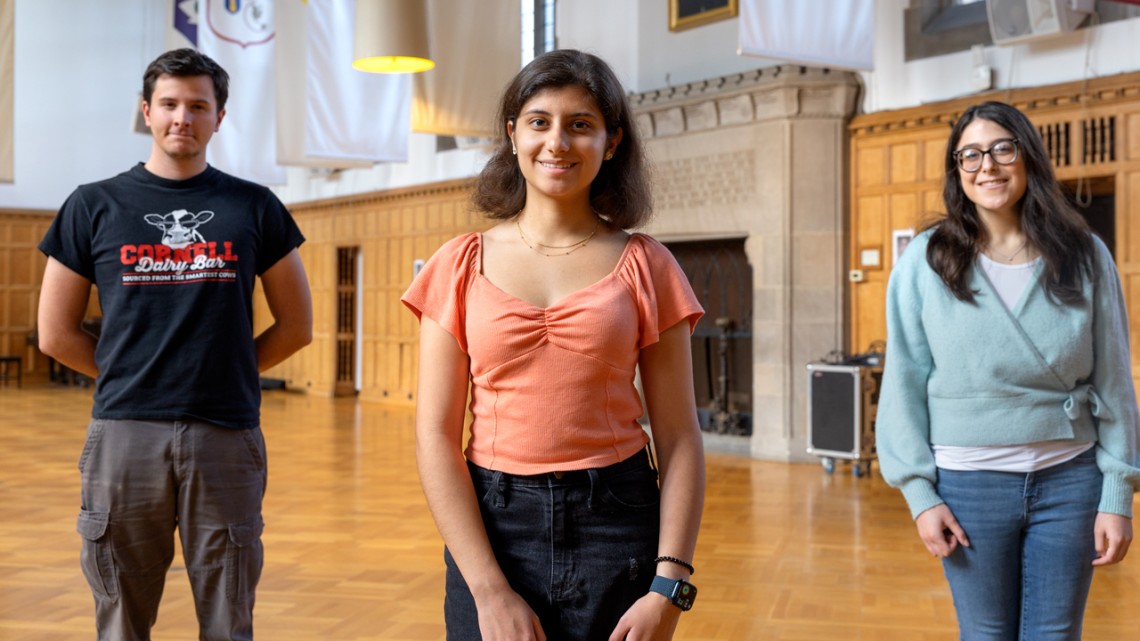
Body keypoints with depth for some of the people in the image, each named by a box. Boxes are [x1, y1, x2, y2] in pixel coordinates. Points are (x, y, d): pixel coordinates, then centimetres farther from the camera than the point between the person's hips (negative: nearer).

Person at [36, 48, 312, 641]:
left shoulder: (255, 208, 7)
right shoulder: (94, 207, 6)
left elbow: (295, 327, 10)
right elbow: (56, 334, 9)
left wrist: (227, 371, 5)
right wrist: (128, 376, 6)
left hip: (227, 436, 0)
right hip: (125, 433, 0)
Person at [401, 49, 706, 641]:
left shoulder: (644, 266, 1)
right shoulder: (462, 265, 1)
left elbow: (678, 438, -2)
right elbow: (436, 437, -3)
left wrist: (669, 587, -11)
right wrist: (490, 590, -11)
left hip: (615, 526, 0)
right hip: (491, 527, 1)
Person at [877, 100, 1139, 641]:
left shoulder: (1085, 256, 0)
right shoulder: (926, 262, -4)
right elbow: (904, 383, -2)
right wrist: (920, 493, -5)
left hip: (1069, 480, 1)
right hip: (969, 483, -1)